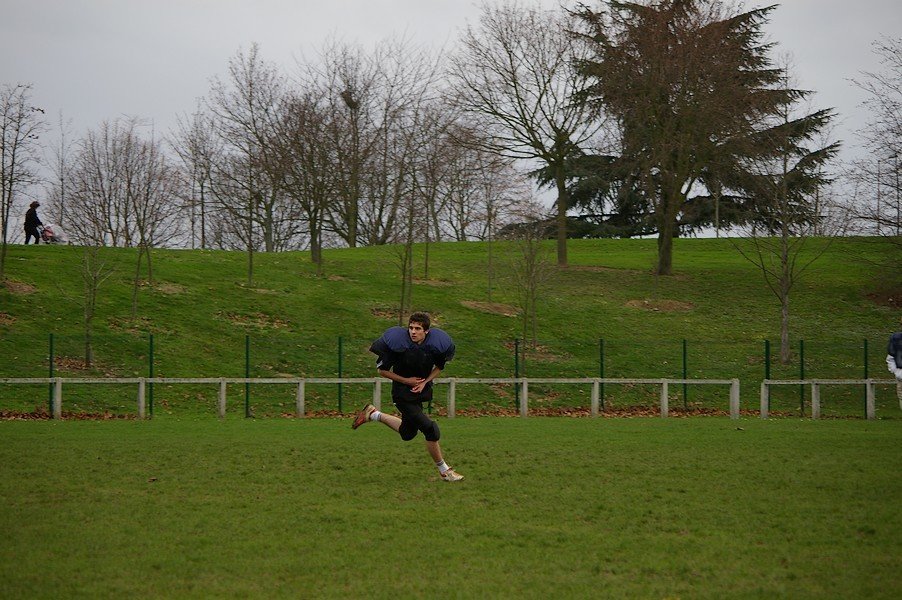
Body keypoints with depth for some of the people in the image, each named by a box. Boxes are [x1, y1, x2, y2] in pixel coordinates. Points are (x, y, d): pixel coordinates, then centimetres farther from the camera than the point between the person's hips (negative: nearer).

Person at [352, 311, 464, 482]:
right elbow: (382, 370, -11)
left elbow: (439, 367, 7)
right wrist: (406, 381, -18)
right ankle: (444, 471, 2)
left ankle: (373, 415, 38)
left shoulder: (436, 344, -11)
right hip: (403, 395, -6)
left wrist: (425, 381, -10)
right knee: (431, 429, -14)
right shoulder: (398, 343, -22)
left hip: (421, 391, 6)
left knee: (407, 434, 20)